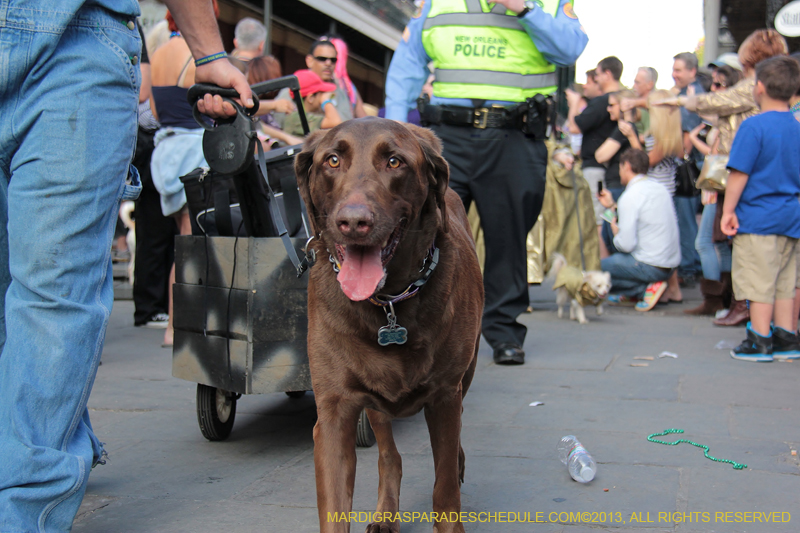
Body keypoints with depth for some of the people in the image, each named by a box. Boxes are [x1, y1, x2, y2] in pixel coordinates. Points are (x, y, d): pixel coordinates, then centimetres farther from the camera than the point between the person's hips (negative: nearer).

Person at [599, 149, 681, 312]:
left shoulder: (630, 196, -16)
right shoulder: (660, 188, 9)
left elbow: (626, 244, -19)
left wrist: (616, 233, 2)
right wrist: (612, 206, 29)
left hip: (650, 266, -9)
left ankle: (645, 288, -6)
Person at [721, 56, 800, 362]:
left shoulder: (754, 126, -13)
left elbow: (739, 173, -16)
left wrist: (728, 210, -9)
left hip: (757, 219, -7)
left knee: (759, 284, -1)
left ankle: (760, 342, 3)